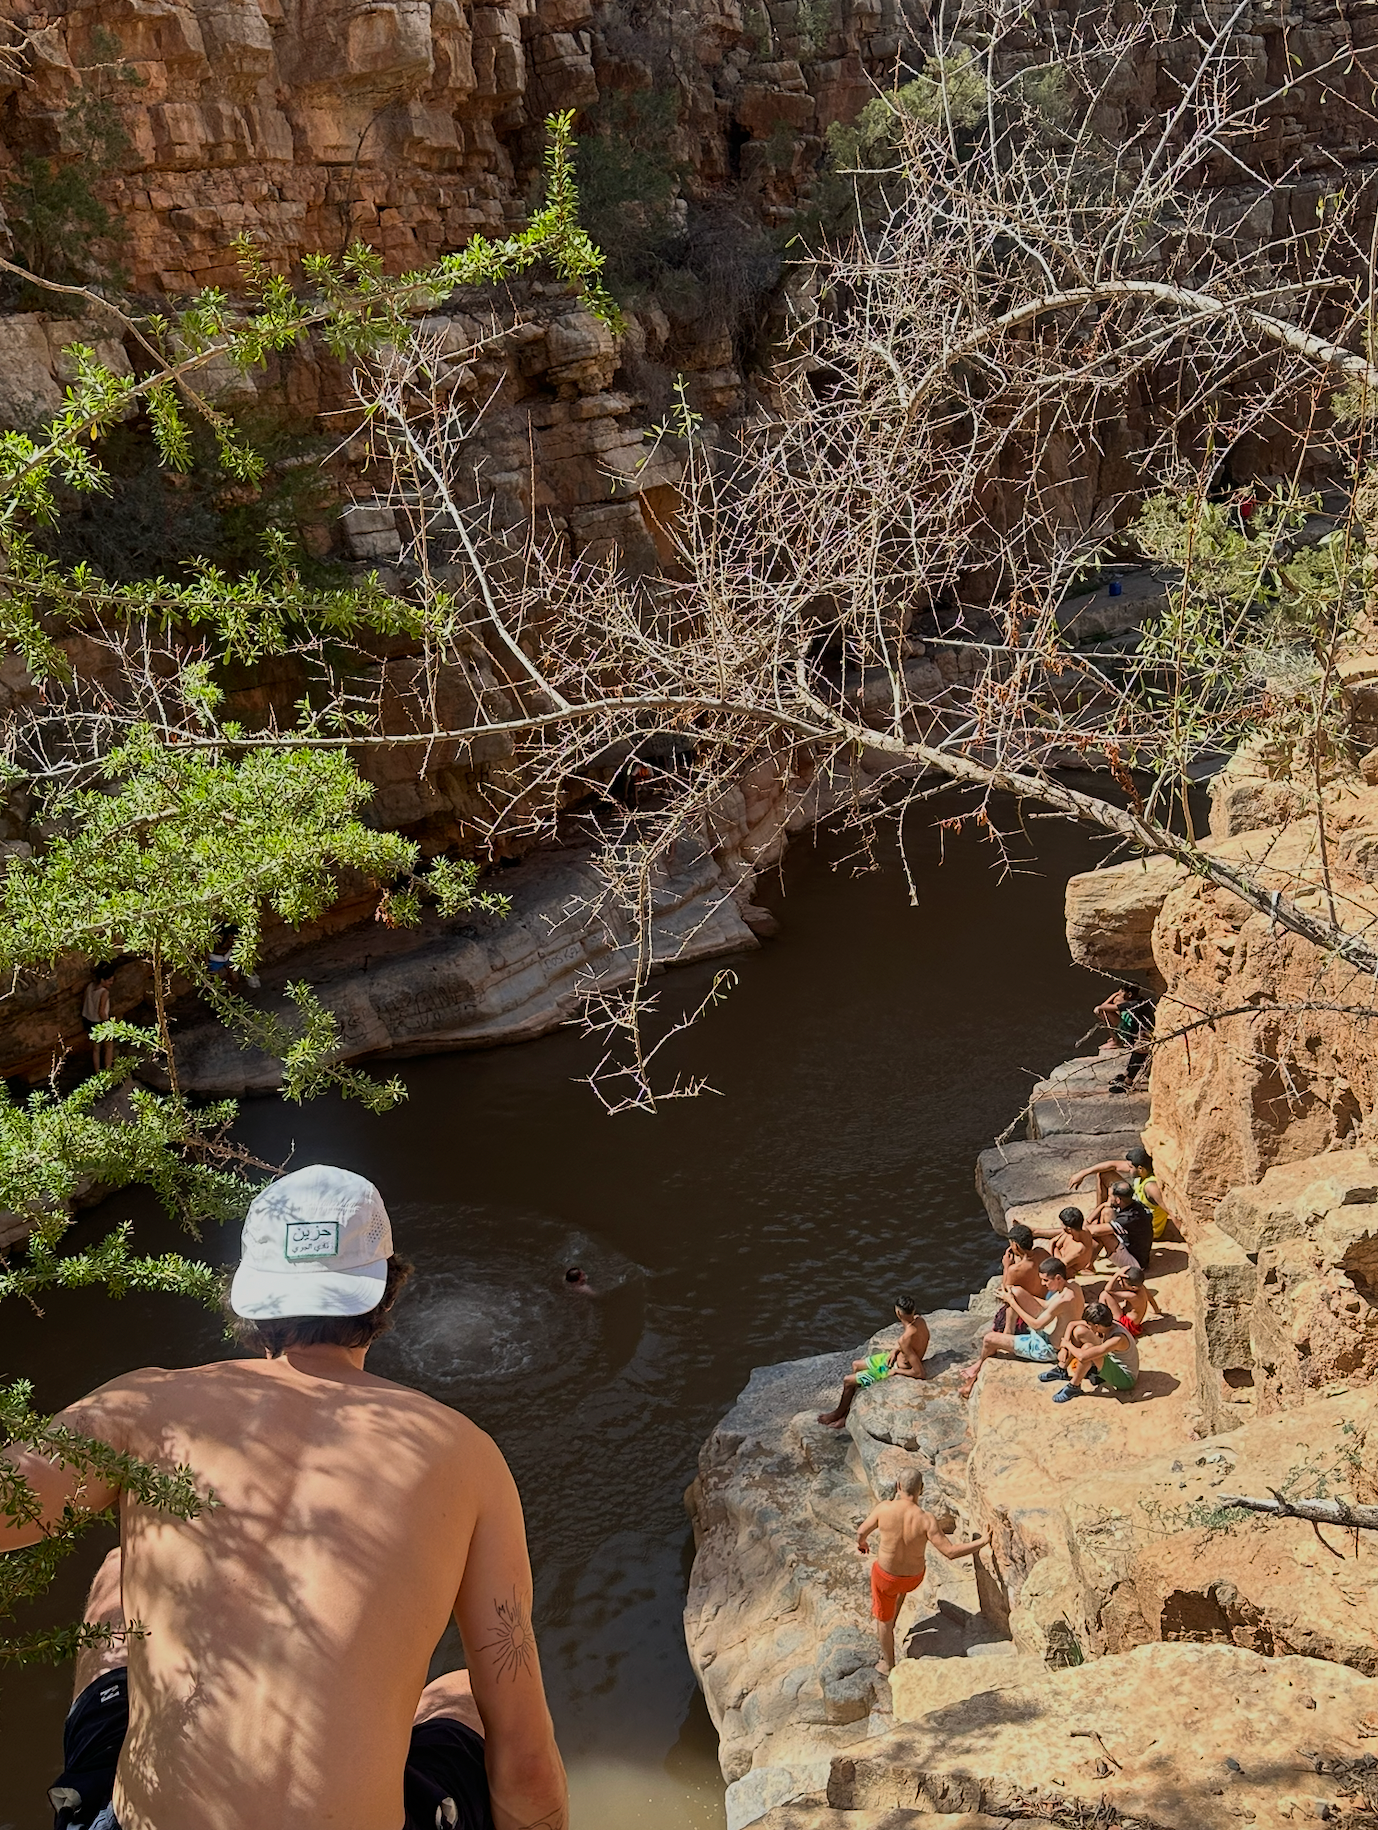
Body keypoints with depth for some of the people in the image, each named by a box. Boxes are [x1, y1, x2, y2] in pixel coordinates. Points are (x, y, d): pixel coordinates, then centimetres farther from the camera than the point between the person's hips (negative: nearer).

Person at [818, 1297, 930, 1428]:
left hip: (898, 1369, -8)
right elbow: (915, 1343, 7)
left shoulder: (905, 1339, -40)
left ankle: (840, 1412, 33)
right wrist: (896, 1349, -4)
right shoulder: (919, 1320, -17)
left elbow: (920, 1373, -35)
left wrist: (896, 1370, -18)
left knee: (848, 1381, 6)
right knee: (855, 1365, 22)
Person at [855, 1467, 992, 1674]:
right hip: (914, 1577, 1)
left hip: (885, 1576, -1)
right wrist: (982, 1542, -16)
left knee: (884, 1621, 26)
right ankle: (890, 1620, 57)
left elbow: (861, 1532, -8)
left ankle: (889, 1665, 44)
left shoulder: (884, 1509, -25)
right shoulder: (926, 1520, -28)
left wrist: (862, 1543, 17)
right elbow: (950, 1552, -27)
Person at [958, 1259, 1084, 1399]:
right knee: (1016, 1292, 4)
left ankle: (981, 1364, 28)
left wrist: (1012, 1302, -16)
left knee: (989, 1339, -6)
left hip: (1048, 1349, -9)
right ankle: (1007, 1333, 18)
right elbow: (1048, 1305, 10)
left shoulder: (1064, 1299, -33)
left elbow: (1036, 1325, -24)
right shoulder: (1073, 1285, -6)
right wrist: (1016, 1298, 4)